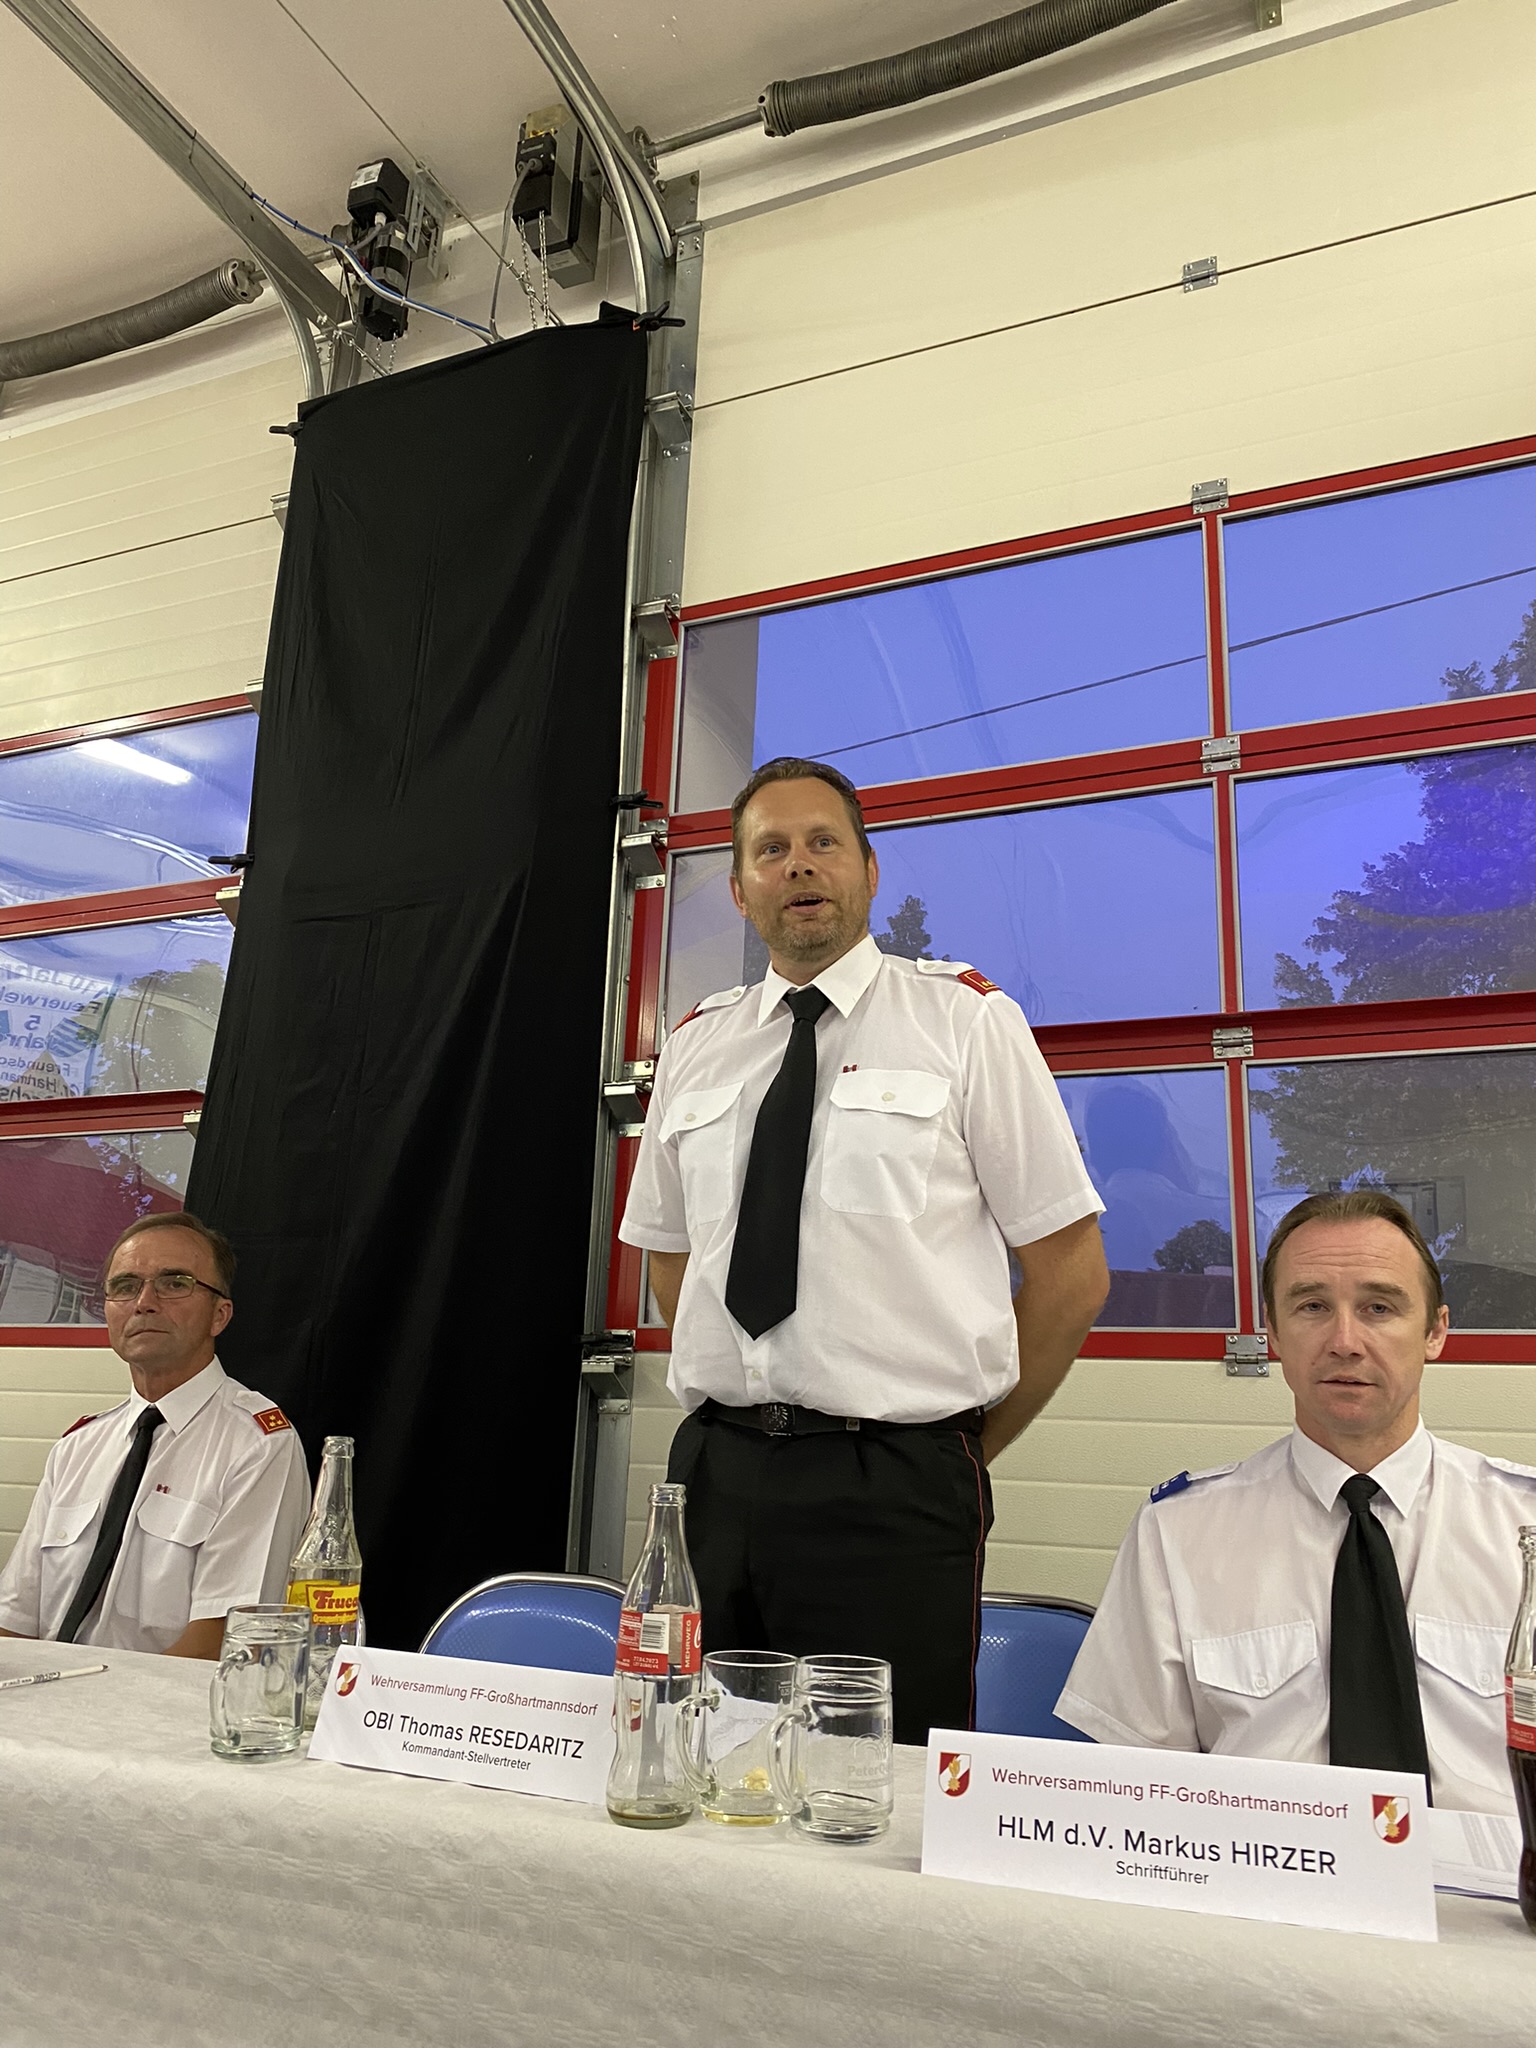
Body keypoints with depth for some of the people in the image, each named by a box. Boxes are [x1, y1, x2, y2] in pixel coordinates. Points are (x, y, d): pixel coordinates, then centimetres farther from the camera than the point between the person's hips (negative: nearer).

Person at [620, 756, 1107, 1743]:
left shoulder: (968, 1020, -2)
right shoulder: (695, 1045, 11)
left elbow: (1072, 1272, -1)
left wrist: (965, 1444, 1)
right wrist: (751, 1404, 9)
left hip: (895, 1485, -4)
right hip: (715, 1467, 4)